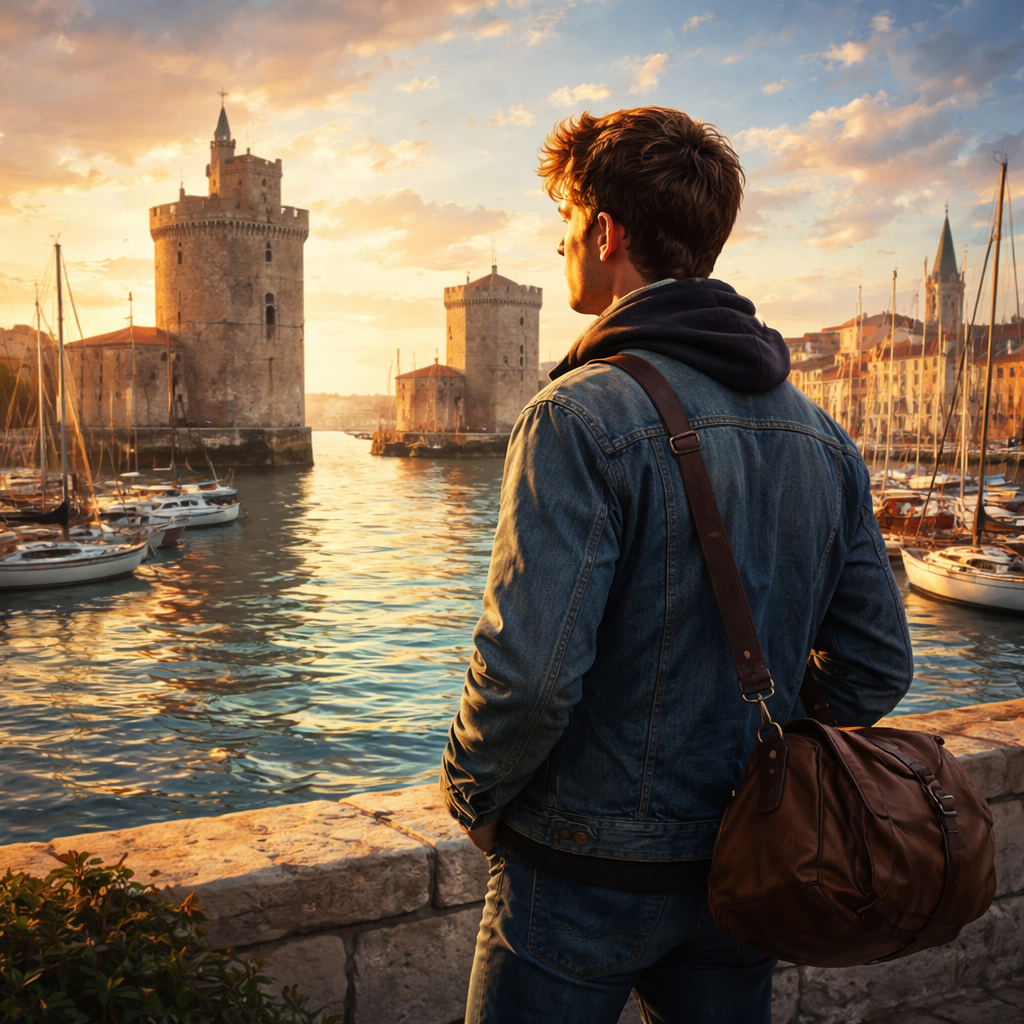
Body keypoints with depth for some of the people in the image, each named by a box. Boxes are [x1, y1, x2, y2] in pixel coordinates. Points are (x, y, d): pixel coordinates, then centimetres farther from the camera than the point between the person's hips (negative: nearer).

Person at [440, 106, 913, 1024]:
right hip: (747, 870, 6)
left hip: (587, 876, -6)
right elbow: (877, 667, 4)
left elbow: (528, 673, -26)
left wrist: (473, 796, -7)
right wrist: (759, 768, 14)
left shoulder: (581, 416, -21)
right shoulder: (822, 434, 1)